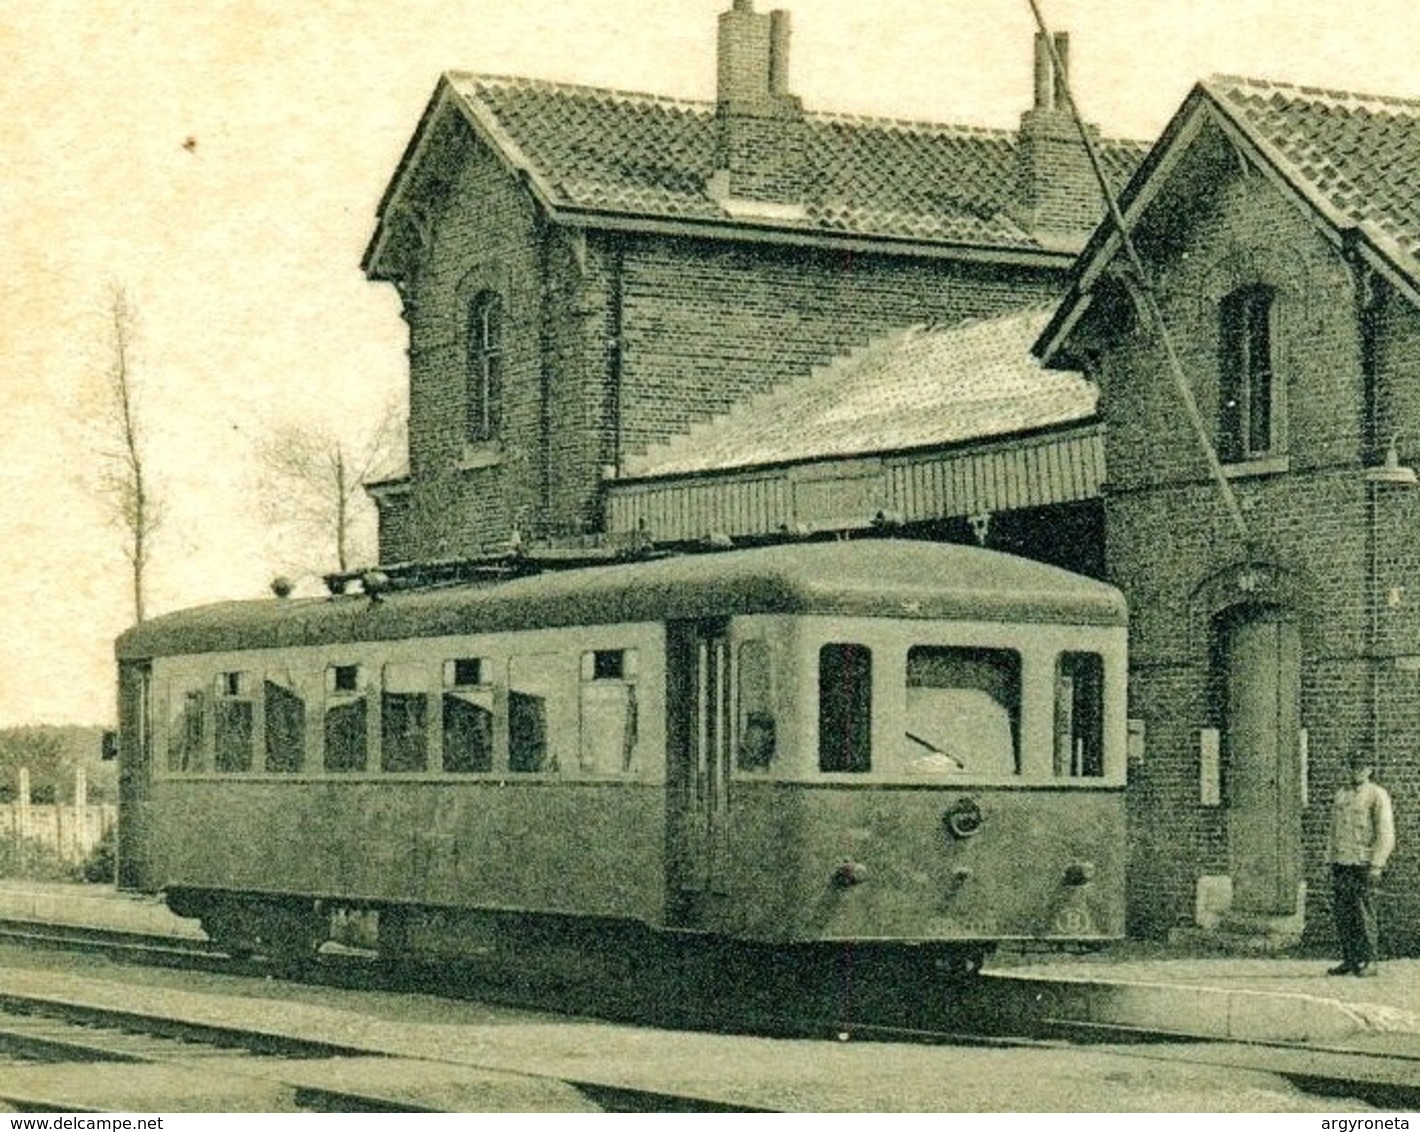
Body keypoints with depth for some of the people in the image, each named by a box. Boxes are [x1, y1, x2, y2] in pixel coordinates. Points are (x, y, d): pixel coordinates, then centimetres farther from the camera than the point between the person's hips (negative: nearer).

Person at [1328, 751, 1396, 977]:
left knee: (1364, 915, -6)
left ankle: (1369, 962, -1)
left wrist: (1376, 865, -15)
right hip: (1340, 863, 6)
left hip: (1363, 864, -6)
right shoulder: (1341, 795, 17)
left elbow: (1386, 833, -8)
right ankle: (1349, 960, 10)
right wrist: (1333, 861, 14)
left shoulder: (1377, 796, -3)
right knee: (1342, 914, 4)